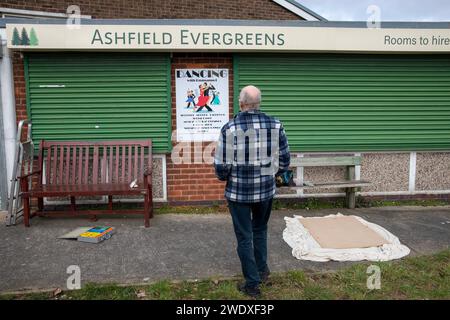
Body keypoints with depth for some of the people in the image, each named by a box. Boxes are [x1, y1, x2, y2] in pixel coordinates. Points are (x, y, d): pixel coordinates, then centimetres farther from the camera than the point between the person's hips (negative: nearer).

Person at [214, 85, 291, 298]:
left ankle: (252, 284, 21)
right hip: (266, 189, 3)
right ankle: (262, 270, 38)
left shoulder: (230, 128, -15)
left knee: (245, 237, 11)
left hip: (238, 191, -3)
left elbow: (221, 166, -14)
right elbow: (285, 161, -1)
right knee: (260, 230, 26)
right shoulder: (275, 125, -5)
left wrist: (225, 178, 8)